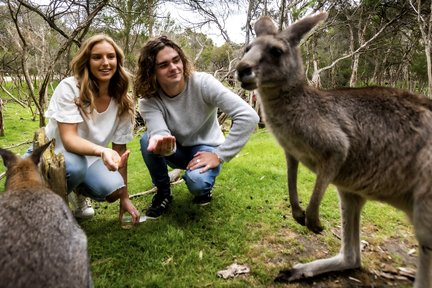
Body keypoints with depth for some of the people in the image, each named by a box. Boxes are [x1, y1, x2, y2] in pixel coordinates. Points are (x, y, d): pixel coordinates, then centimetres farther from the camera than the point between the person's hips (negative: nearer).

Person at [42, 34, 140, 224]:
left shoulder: (122, 102, -12)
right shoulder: (69, 88, -24)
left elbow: (120, 149, -8)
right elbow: (69, 139, -30)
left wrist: (124, 197, -8)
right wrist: (102, 151, -52)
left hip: (89, 158, 4)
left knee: (112, 189, -24)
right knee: (74, 166, -37)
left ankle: (79, 192, 11)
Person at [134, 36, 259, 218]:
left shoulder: (203, 83, -26)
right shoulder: (148, 101, -17)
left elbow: (249, 117, -31)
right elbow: (161, 134, -34)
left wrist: (220, 155, -29)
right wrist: (160, 142, -59)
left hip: (205, 148, -3)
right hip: (177, 150, 3)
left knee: (197, 182, -34)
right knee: (147, 140, -27)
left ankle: (204, 187, 5)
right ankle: (163, 192, -2)